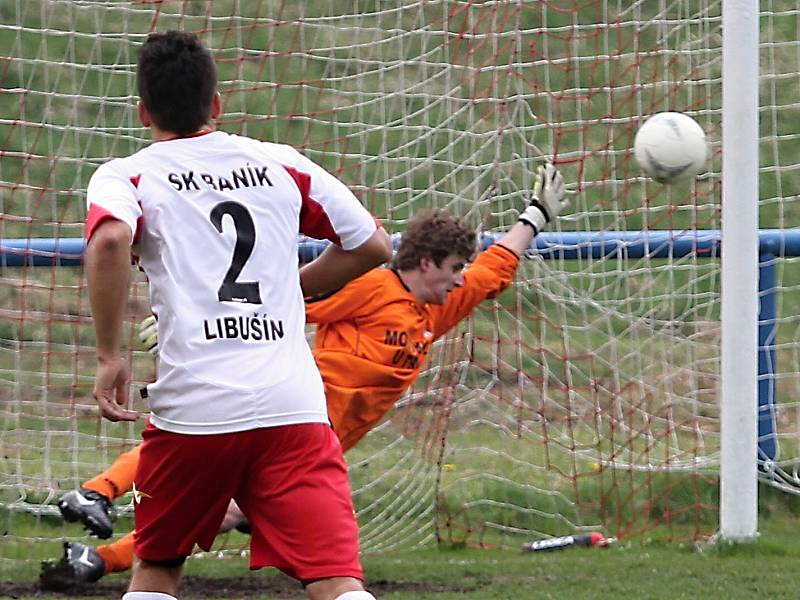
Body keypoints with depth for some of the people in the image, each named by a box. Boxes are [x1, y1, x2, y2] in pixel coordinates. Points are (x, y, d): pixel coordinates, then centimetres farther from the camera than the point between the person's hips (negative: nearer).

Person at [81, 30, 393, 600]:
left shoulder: (126, 176, 7)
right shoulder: (282, 163, 15)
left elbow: (111, 238, -16)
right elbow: (373, 245, 19)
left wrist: (110, 355, -8)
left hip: (192, 408, -1)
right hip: (294, 406, 1)